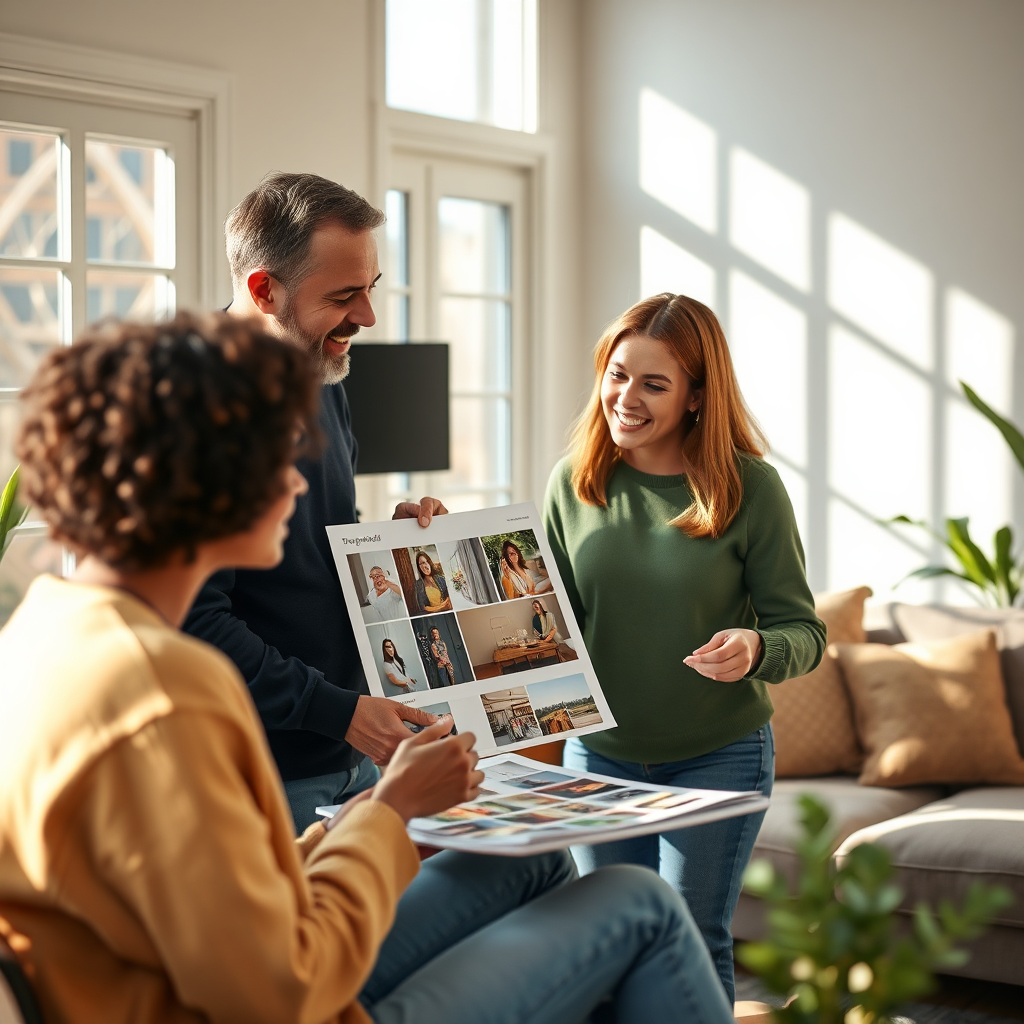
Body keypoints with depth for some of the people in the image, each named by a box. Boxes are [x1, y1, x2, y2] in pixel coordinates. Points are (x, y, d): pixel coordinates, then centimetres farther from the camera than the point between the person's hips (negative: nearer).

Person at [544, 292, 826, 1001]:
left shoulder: (750, 487, -11)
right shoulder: (573, 483, -4)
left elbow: (803, 631, -8)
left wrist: (756, 648, -29)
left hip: (718, 756, -3)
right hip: (599, 753, 3)